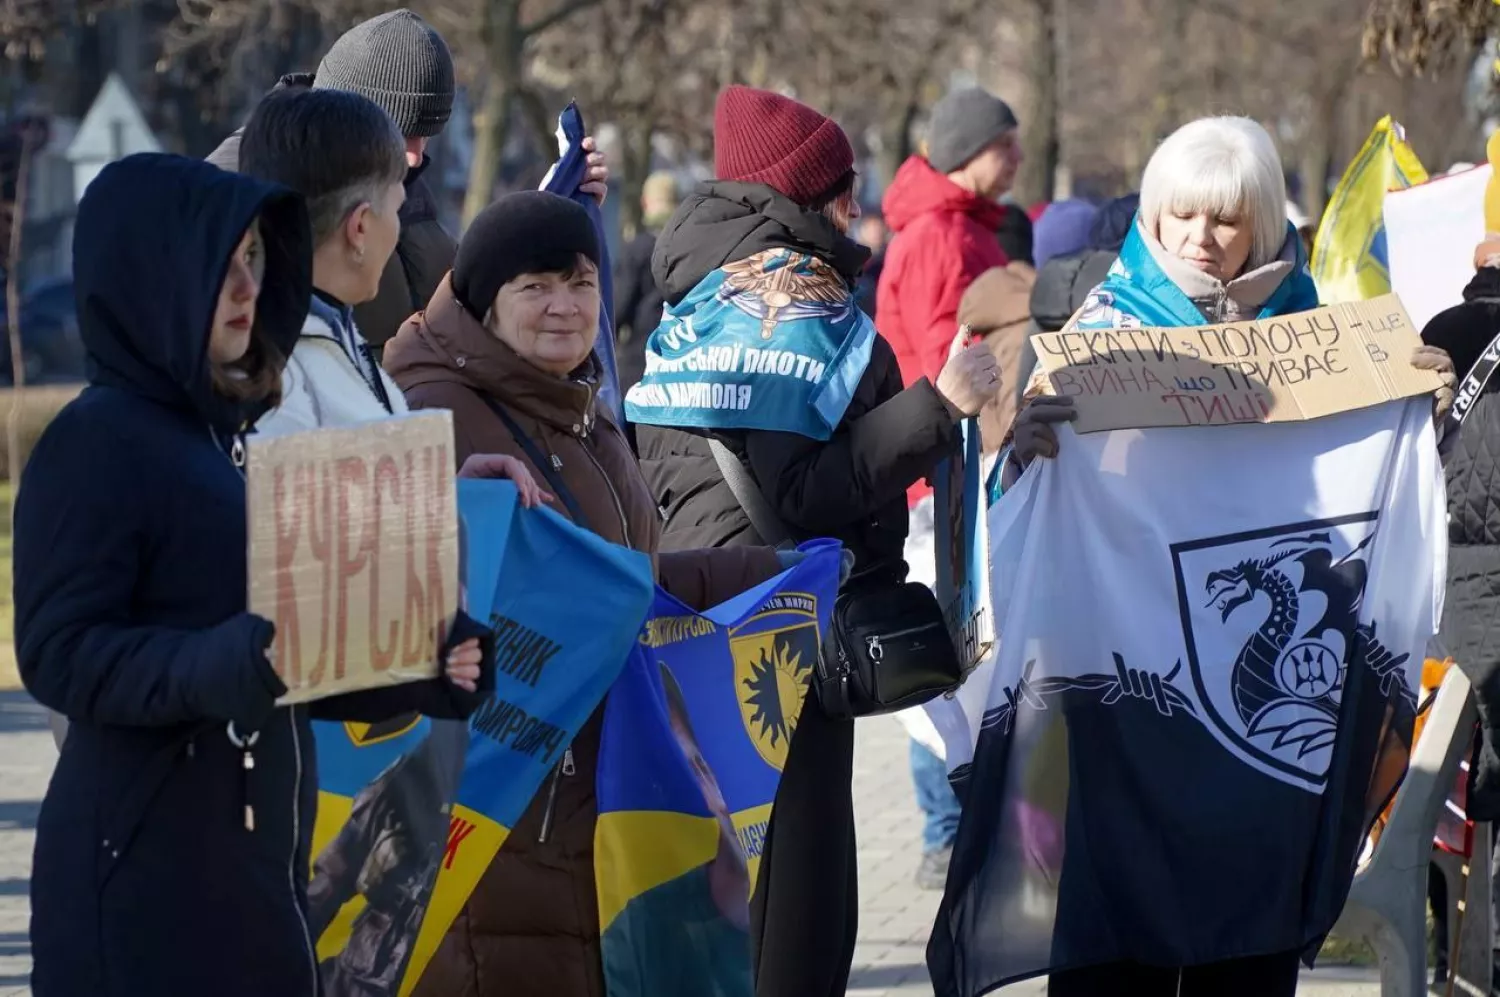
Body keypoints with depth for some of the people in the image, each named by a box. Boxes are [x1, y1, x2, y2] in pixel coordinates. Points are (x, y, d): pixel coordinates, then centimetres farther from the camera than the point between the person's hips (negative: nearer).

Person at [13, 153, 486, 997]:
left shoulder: (228, 434, 15)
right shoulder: (97, 442, -10)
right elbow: (62, 654, -18)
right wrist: (237, 660, -31)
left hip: (255, 859, 8)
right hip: (146, 870, -8)